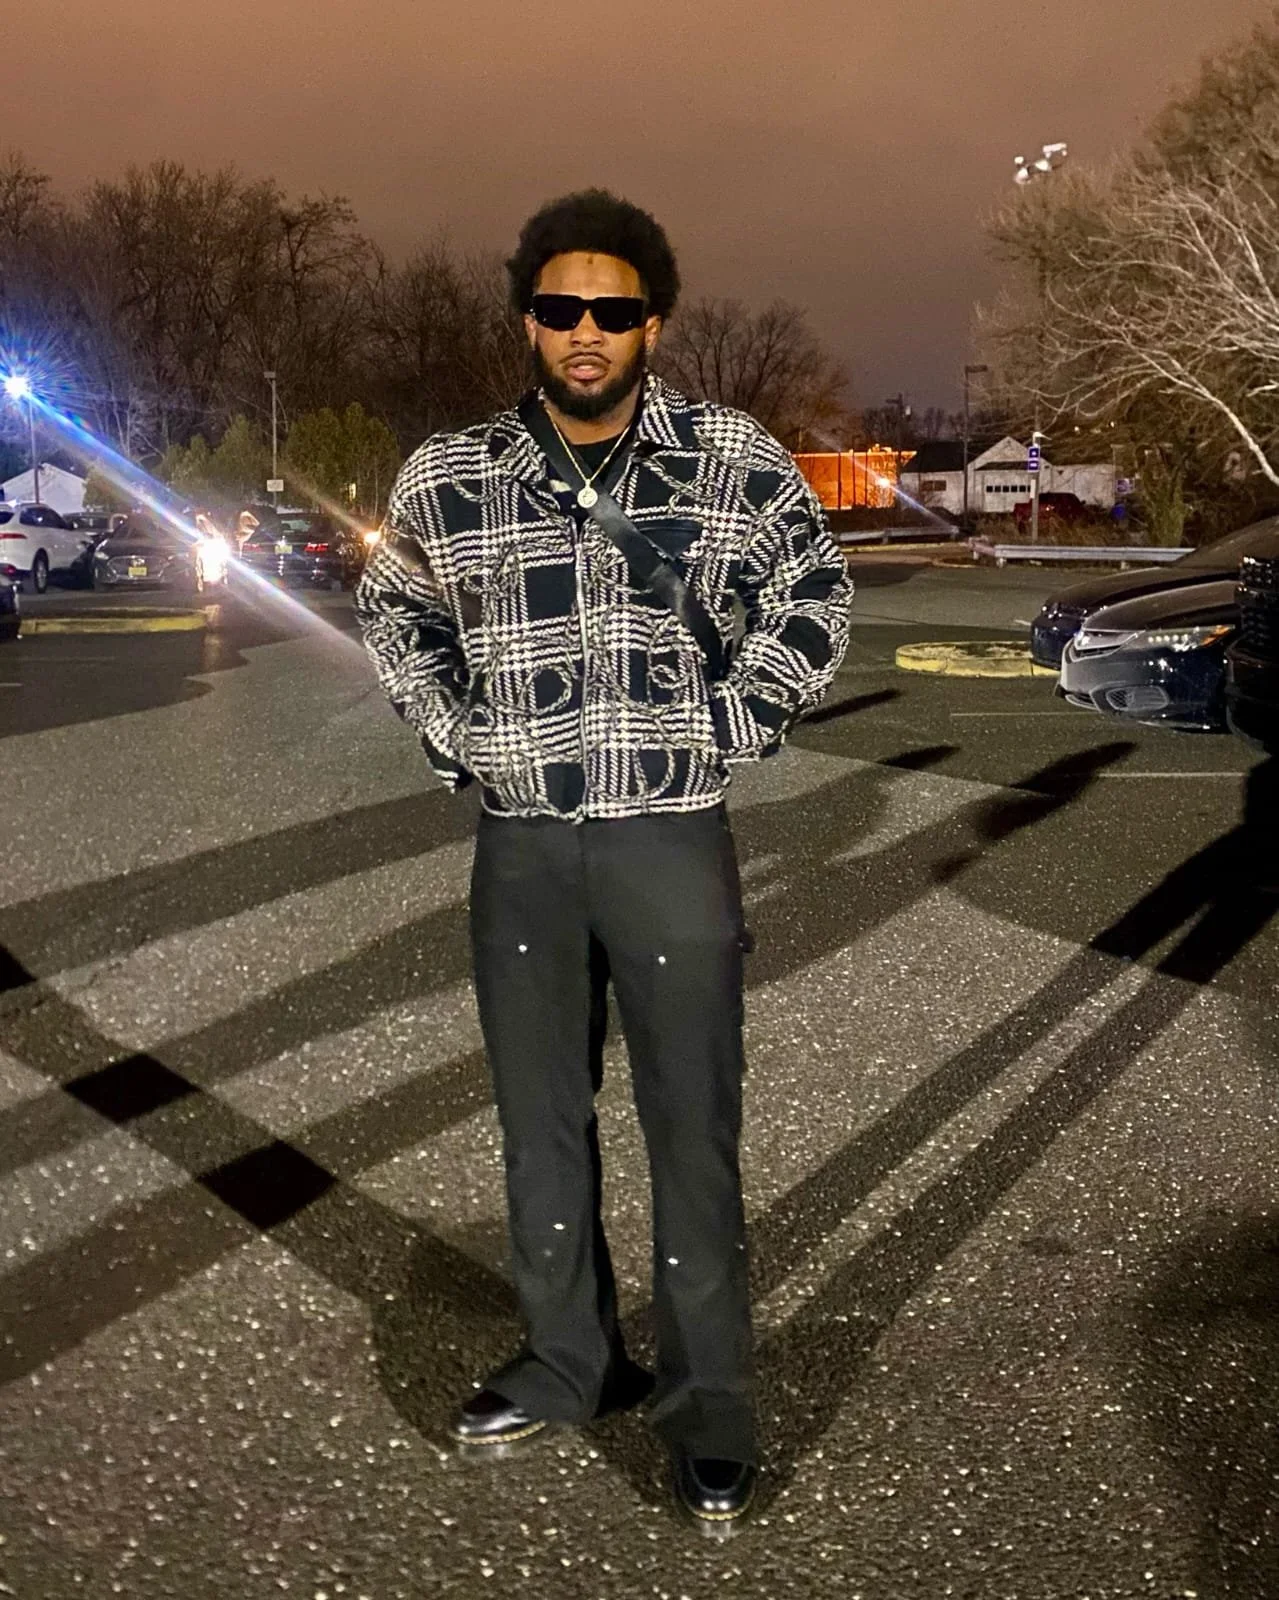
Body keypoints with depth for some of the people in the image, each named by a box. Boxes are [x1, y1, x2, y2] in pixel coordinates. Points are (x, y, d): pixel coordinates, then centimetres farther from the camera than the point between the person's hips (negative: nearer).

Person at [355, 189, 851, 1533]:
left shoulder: (736, 461, -4)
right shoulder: (448, 479, 0)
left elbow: (810, 599, 8)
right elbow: (393, 616, 17)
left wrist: (725, 728, 0)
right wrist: (458, 743, 7)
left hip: (672, 835, -2)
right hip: (520, 843, 3)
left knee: (693, 1132, 3)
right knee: (540, 1121, 14)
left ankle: (708, 1408, 18)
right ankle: (568, 1364, 33)